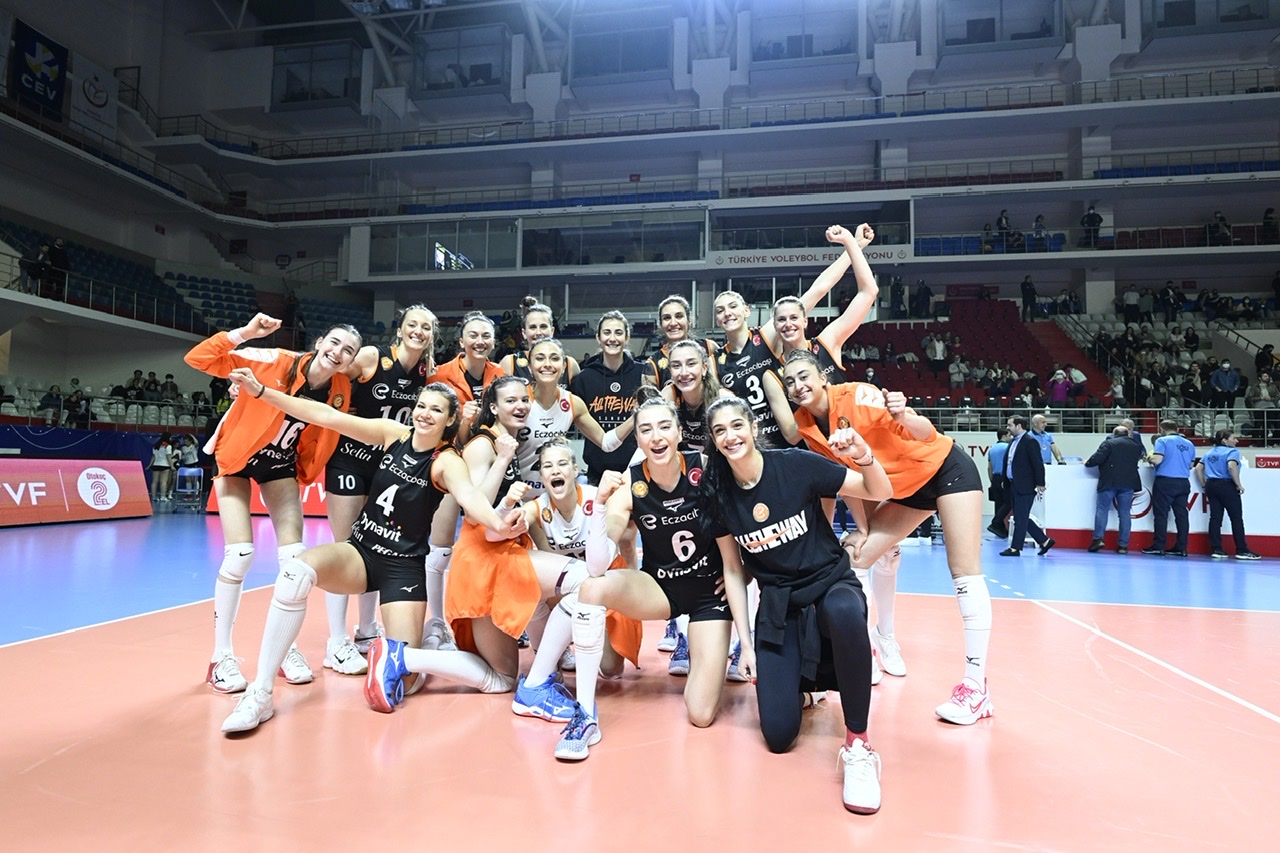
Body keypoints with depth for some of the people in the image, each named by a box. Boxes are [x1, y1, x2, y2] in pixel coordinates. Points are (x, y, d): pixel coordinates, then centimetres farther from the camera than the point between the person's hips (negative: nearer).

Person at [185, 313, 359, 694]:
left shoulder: (340, 391, -14)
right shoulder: (274, 362, -26)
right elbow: (198, 359, -27)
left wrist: (305, 477, 4)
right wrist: (245, 332, -37)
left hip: (281, 465, 4)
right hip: (237, 456, -4)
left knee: (295, 557, -4)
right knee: (240, 556, -13)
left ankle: (287, 648, 15)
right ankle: (221, 656, 5)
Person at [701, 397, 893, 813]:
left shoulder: (796, 464, -14)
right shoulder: (719, 493, -5)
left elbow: (881, 493, -8)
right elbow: (733, 568, 4)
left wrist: (865, 457, -29)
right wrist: (746, 642, 2)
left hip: (831, 583, -2)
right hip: (777, 604, 3)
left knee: (845, 613, -42)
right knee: (779, 736, -9)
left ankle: (858, 746, -23)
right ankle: (800, 678, 27)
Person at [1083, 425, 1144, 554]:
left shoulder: (1108, 443, -2)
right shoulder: (1136, 446, 14)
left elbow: (1097, 458, -11)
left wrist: (1087, 463, 6)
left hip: (1109, 482, -3)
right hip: (1128, 483, 4)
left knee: (1102, 509, 1)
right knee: (1125, 513, 5)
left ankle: (1098, 539, -10)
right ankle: (1123, 544, 2)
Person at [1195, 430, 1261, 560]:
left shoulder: (1209, 453, 16)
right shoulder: (1232, 451, -6)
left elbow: (1198, 468, 15)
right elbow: (1232, 467, -23)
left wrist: (1204, 486, 18)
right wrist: (1239, 485, -14)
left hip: (1211, 486, 7)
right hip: (1227, 486, -7)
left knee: (1215, 517, 5)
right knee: (1236, 518, 0)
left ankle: (1216, 549, 4)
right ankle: (1242, 550, 1)